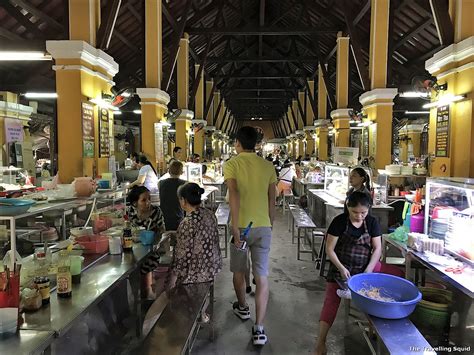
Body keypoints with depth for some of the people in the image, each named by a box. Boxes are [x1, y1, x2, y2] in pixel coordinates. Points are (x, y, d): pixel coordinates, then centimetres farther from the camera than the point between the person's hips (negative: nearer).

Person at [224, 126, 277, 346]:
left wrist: (235, 227, -21)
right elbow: (272, 200, 7)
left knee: (238, 271, 21)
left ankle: (242, 308, 41)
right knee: (262, 277, 3)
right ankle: (259, 329, 2)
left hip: (241, 226, -2)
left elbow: (234, 194, -21)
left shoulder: (232, 164, -6)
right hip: (263, 227, 2)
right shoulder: (268, 166, 4)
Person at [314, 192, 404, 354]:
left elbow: (377, 248, -3)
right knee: (331, 300, -11)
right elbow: (330, 249, -11)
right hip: (341, 268, -3)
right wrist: (341, 268, -21)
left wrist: (367, 271, -15)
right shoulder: (339, 222, -14)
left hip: (366, 266, 4)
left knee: (398, 275, -6)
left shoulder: (372, 222, -4)